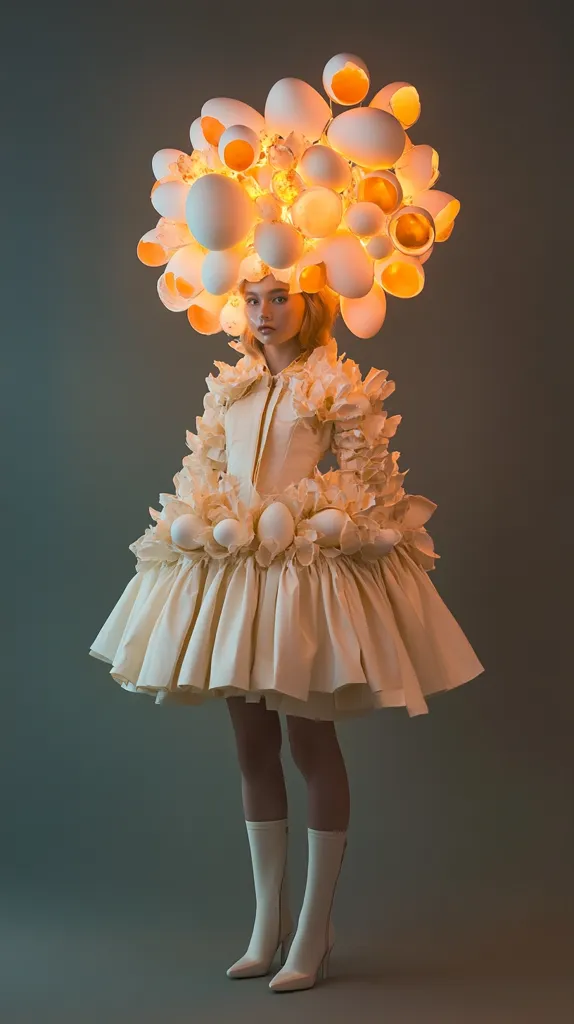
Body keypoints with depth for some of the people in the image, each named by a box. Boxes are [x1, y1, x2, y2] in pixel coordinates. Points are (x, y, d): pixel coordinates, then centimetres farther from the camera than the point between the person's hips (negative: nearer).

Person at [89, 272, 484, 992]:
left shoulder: (338, 387, -3)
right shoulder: (229, 388, 13)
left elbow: (366, 483, -6)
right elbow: (203, 474, 17)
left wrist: (293, 527, -14)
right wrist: (201, 528, 2)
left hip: (308, 571, -6)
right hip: (233, 572, 6)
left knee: (311, 743, -1)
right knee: (253, 746, 9)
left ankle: (313, 931, 9)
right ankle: (267, 922, 20)